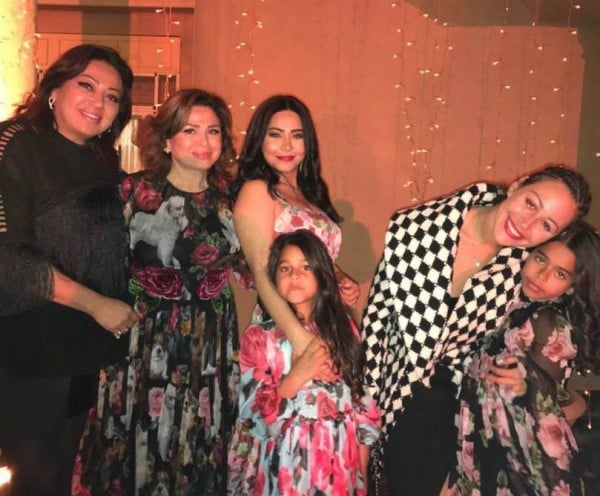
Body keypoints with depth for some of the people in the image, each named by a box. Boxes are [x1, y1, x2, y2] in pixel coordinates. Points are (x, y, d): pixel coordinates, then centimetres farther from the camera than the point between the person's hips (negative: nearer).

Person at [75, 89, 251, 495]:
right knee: (141, 449, 11)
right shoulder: (134, 192, -9)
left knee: (204, 458, 15)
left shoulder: (231, 196, 2)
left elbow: (246, 264, 12)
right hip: (147, 343, -3)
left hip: (212, 345, 3)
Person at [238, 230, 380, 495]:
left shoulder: (344, 329, 3)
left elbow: (363, 402, 5)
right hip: (289, 468, -2)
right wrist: (298, 375, -19)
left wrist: (362, 472, 3)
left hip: (342, 467, 2)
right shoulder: (259, 336, -4)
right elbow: (253, 414, -9)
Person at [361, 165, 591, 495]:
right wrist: (369, 394, -7)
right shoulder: (415, 226, -20)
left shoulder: (523, 268, -14)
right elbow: (377, 310, -12)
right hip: (394, 391, -1)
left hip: (449, 408, 1)